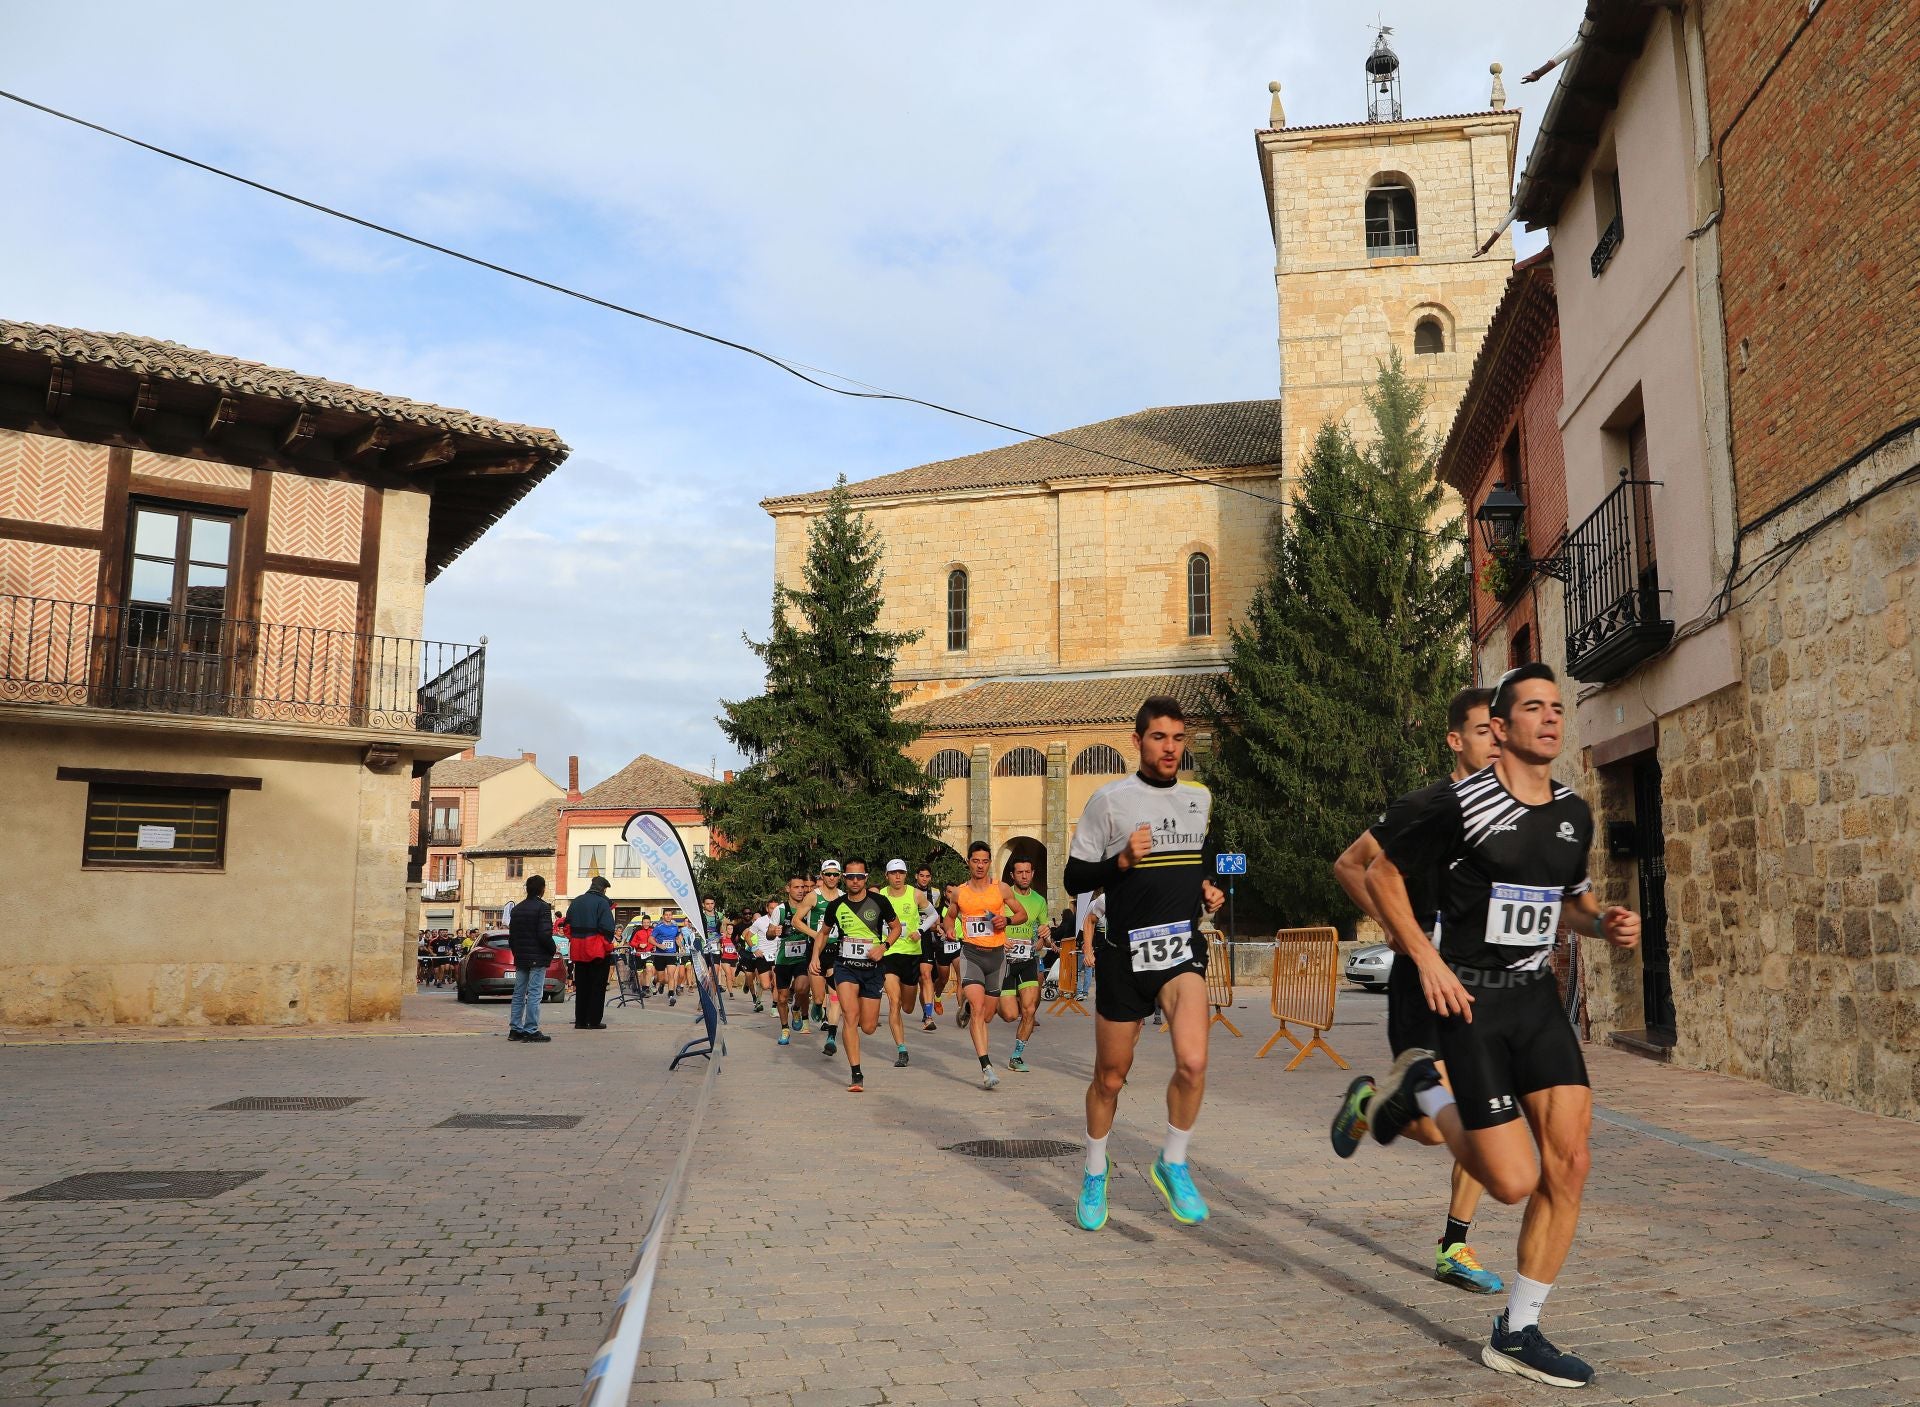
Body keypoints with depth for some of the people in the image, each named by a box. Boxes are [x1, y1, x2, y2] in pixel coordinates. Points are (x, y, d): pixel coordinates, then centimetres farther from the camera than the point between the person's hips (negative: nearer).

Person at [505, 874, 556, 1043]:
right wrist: (553, 949, -3)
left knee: (518, 994, 11)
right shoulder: (542, 907, -11)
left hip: (520, 959, 7)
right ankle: (531, 1031, -8)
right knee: (534, 994, -6)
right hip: (538, 958, -7)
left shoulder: (517, 908, 12)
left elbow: (511, 935, 16)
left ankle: (515, 1029, 13)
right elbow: (545, 934, -18)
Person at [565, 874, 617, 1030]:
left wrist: (573, 941, 16)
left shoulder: (576, 901, 11)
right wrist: (609, 947, -4)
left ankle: (580, 1020, 13)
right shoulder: (602, 902, -9)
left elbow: (568, 925, 14)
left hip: (578, 951, 6)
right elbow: (608, 928, -14)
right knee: (597, 986, 2)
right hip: (597, 950, -6)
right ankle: (594, 1021, 1)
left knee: (581, 986, 12)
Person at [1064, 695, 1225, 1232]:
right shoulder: (1109, 799, -5)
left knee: (1192, 1063, -19)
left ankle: (1172, 1164, 6)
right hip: (1124, 953, -2)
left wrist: (1208, 890, 6)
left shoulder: (1201, 799, 9)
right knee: (1110, 1076, 9)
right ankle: (1095, 1174, 34)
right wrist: (1122, 860, -21)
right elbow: (1074, 879, -4)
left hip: (1183, 949, 2)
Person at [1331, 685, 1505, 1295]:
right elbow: (1348, 865, 0)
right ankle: (1370, 1101, 21)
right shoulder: (1422, 808, -10)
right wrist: (1392, 925, -6)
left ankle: (1453, 1250, 18)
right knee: (1436, 1127, -12)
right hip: (1423, 979, -5)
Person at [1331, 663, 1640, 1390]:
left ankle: (1517, 1334, 13)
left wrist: (1605, 921, 0)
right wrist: (1428, 962, -11)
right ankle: (1420, 1089, 20)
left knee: (1569, 1163, -3)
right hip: (1473, 1001, -6)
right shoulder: (1458, 804, -13)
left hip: (1539, 997, 6)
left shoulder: (1574, 813, 7)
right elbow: (1380, 873, -4)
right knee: (1514, 1182, -8)